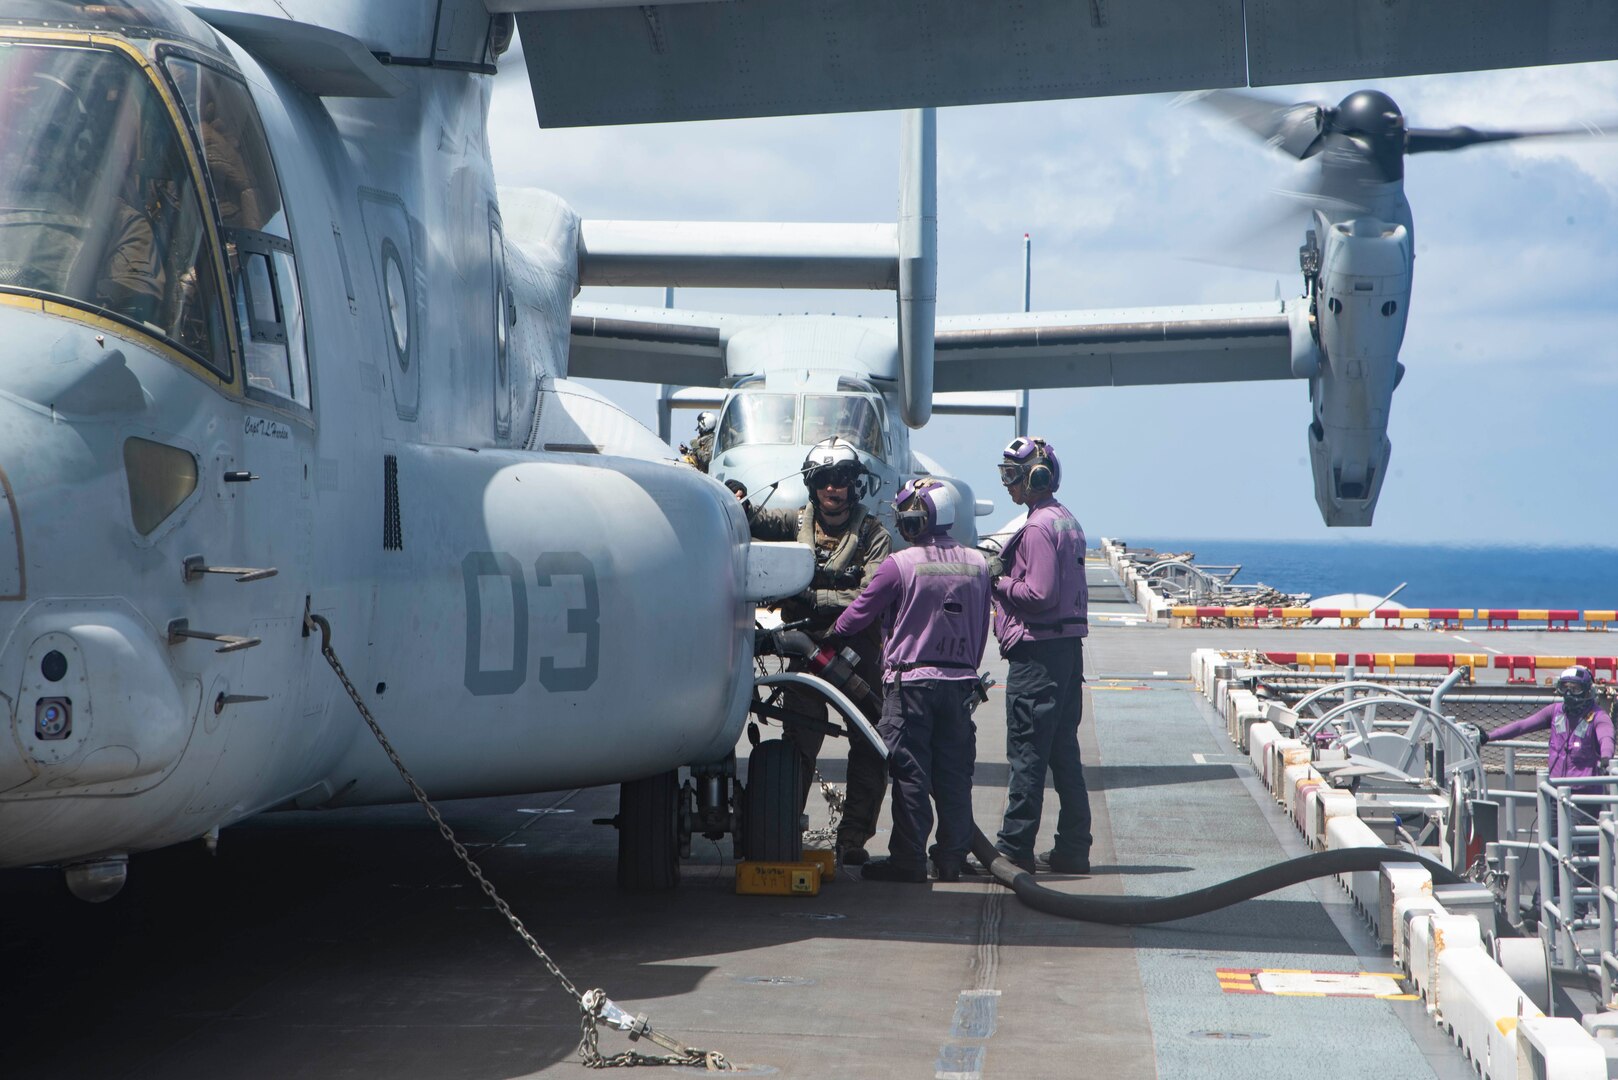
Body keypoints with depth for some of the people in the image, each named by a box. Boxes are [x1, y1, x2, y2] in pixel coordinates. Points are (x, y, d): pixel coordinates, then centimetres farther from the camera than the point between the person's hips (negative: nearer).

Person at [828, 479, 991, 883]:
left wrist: (830, 635, 19)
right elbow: (981, 629, 13)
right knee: (954, 774, 9)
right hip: (960, 682, 5)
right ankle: (951, 860, 13)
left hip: (910, 679, -5)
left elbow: (860, 612, 0)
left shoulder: (900, 565, -11)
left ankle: (908, 860, 2)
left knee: (910, 773, 0)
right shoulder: (976, 565, 6)